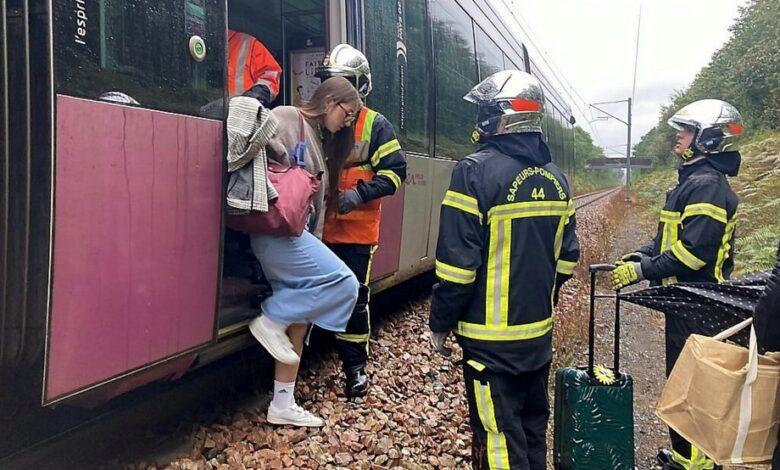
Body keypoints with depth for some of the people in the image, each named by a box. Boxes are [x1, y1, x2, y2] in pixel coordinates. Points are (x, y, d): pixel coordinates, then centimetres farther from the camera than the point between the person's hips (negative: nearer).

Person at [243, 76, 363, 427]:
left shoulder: (322, 142, 22)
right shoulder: (288, 118, -3)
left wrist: (315, 244, 13)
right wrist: (286, 166, -12)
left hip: (296, 233, 9)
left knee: (299, 320, 8)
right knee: (344, 283, -18)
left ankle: (282, 405, 17)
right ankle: (271, 321, -3)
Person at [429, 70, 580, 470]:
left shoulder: (477, 171, -17)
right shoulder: (555, 177, 6)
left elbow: (458, 263, -19)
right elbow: (566, 257, 11)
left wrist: (440, 323, -7)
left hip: (492, 338, -7)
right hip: (539, 333, 8)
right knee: (533, 427, 22)